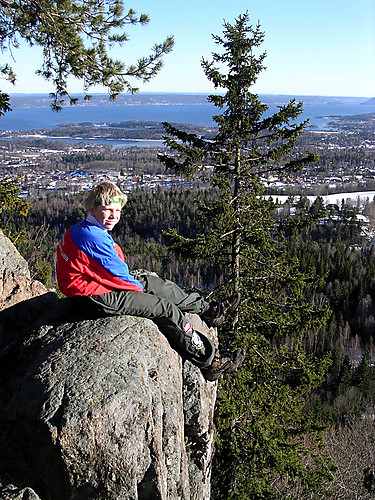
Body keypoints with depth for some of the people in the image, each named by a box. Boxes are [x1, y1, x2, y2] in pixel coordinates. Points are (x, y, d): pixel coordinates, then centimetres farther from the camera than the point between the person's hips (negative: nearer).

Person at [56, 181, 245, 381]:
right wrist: (137, 288, -1)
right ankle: (210, 362, -3)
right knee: (167, 309, -10)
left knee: (155, 282, 16)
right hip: (100, 298, -11)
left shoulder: (83, 230, 12)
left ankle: (207, 309, 29)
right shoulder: (93, 236, -23)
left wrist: (136, 284, 14)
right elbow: (117, 273, -18)